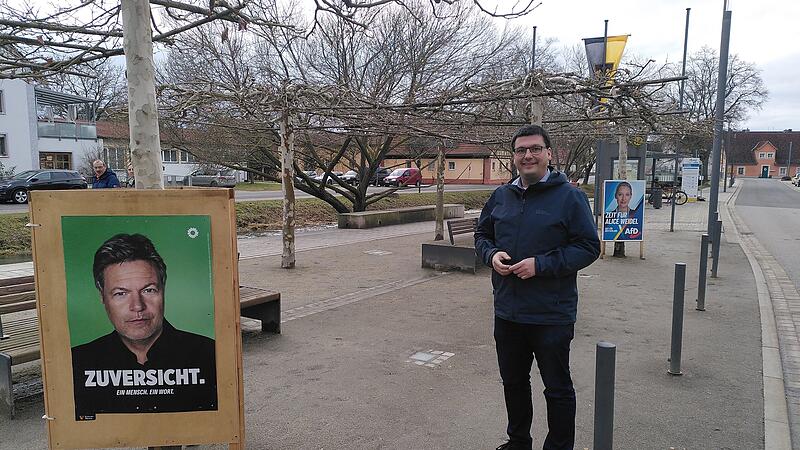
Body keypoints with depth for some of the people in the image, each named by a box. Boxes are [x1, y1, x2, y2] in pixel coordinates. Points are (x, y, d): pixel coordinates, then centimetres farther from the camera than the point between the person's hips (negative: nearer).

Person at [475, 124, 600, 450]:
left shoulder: (569, 196, -9)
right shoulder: (500, 196, 6)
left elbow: (588, 247, -11)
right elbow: (481, 236, 15)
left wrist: (541, 264, -21)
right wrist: (491, 255, -7)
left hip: (551, 315, -5)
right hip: (507, 312, 6)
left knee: (558, 389, 10)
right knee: (513, 382, 21)